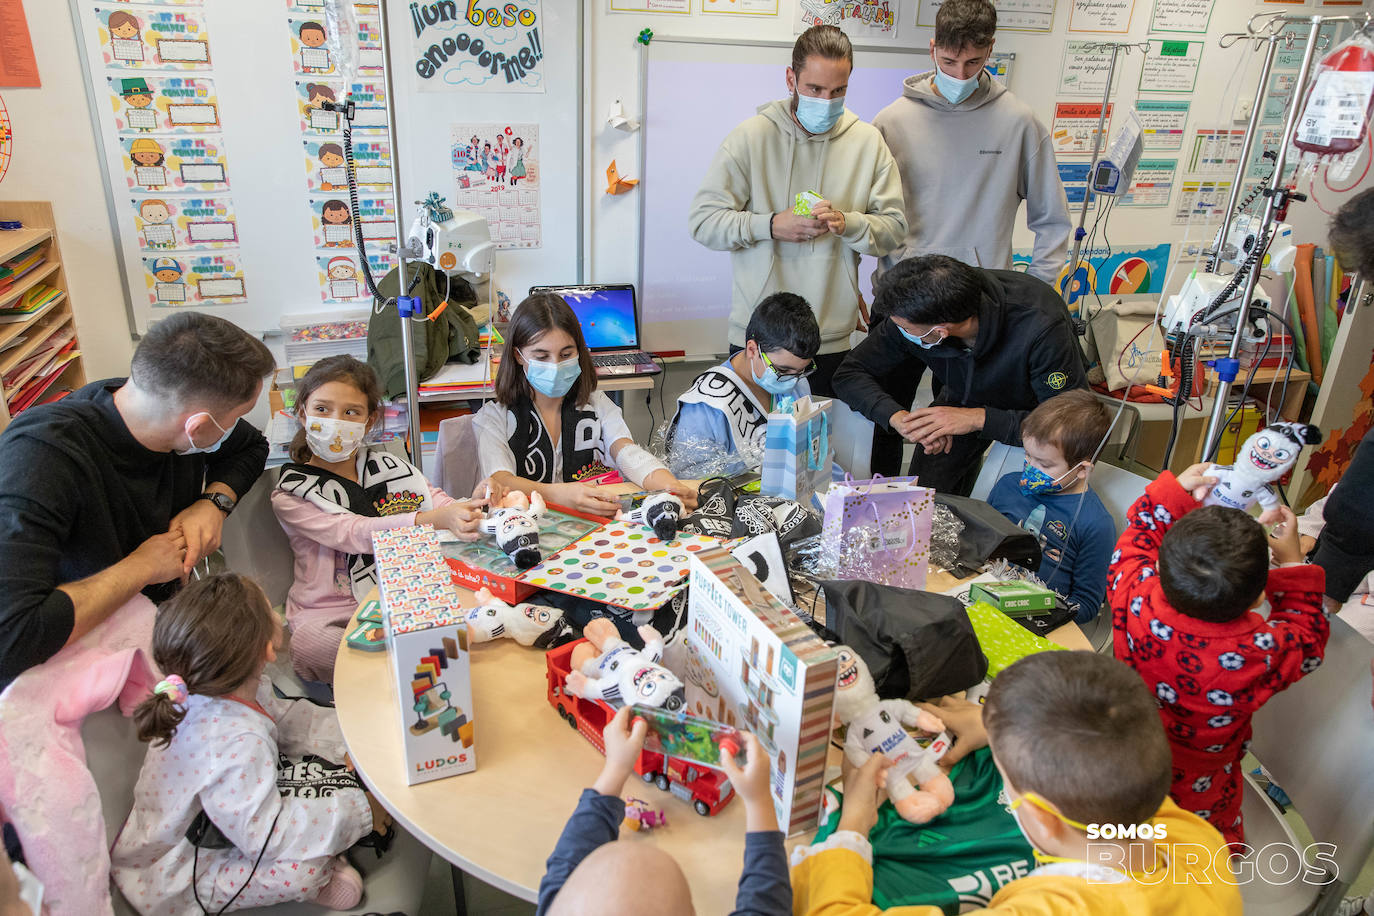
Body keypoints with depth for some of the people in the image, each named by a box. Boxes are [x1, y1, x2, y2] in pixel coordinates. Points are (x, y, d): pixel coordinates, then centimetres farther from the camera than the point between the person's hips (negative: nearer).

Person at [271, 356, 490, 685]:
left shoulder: (389, 468, 10)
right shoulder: (290, 495, -4)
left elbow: (442, 504, -1)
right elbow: (356, 533, -21)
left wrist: (475, 503, -27)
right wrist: (435, 519, -38)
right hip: (329, 617, -3)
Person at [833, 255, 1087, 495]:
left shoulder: (1040, 326, -41)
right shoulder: (915, 313, -30)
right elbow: (849, 374, -20)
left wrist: (980, 418, -44)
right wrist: (899, 417, -38)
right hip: (964, 399, 3)